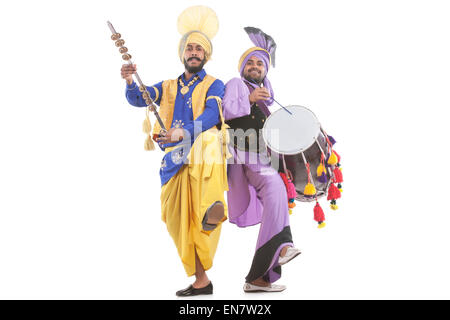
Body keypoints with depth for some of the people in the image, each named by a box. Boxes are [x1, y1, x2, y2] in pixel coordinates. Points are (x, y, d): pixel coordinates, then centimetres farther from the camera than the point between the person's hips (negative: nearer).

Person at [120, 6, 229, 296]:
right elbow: (138, 99, 9)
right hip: (175, 158, 5)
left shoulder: (214, 85, 9)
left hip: (204, 154, -5)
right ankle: (200, 280, 15)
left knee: (207, 140, -39)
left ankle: (213, 207, -59)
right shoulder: (168, 87, 22)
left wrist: (183, 132, -29)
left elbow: (211, 115, -11)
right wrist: (130, 81, -15)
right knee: (179, 218, 2)